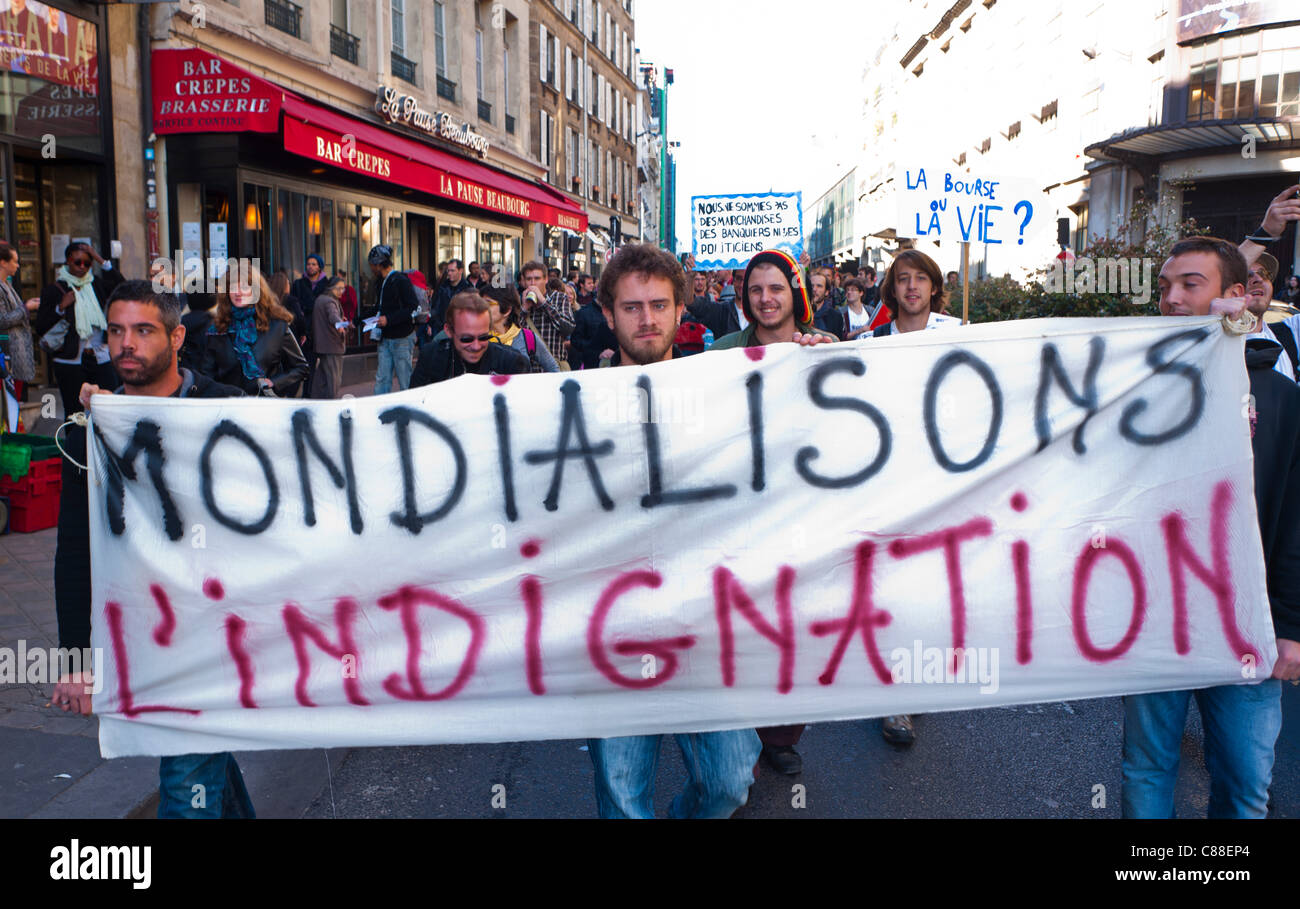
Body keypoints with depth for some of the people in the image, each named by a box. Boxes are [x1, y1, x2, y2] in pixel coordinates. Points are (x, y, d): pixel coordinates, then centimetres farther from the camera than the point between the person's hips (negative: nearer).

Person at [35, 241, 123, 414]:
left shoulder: (95, 285, 11)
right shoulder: (53, 290, 3)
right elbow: (40, 329, 1)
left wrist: (101, 261, -8)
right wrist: (61, 307, -13)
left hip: (100, 359, 2)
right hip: (70, 362, -2)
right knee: (74, 414, 1)